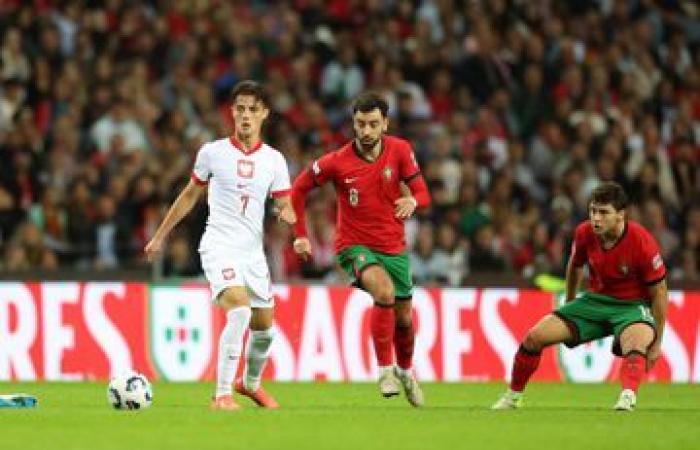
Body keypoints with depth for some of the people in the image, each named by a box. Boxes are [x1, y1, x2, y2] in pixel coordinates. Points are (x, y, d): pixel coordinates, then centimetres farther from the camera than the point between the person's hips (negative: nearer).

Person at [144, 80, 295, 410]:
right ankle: (222, 394, -25)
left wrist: (287, 215, -19)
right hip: (219, 245, -4)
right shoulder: (212, 152, 0)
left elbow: (286, 208, 6)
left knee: (264, 327, 12)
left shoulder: (274, 160, 6)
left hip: (253, 250, 4)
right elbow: (190, 196, 13)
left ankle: (250, 383, 42)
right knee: (239, 309, -27)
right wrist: (160, 236, 17)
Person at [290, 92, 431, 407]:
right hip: (354, 246, -4)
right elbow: (298, 189, 0)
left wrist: (413, 200, -28)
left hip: (394, 247, 4)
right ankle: (385, 369, -19)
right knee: (384, 290, -32)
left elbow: (423, 194, -4)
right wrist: (300, 235, -3)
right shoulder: (336, 162, -14)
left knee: (403, 318, 13)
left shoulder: (400, 151, -8)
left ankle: (405, 370, 44)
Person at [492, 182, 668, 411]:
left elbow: (659, 293, -13)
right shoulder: (584, 233, -11)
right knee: (535, 336, -5)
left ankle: (628, 396, -61)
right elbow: (575, 266, 14)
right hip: (595, 300, 5)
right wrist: (569, 303, 26)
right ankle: (513, 396, 13)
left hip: (632, 305, -5)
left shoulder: (642, 243, -23)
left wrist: (657, 342, -12)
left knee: (638, 341, -41)